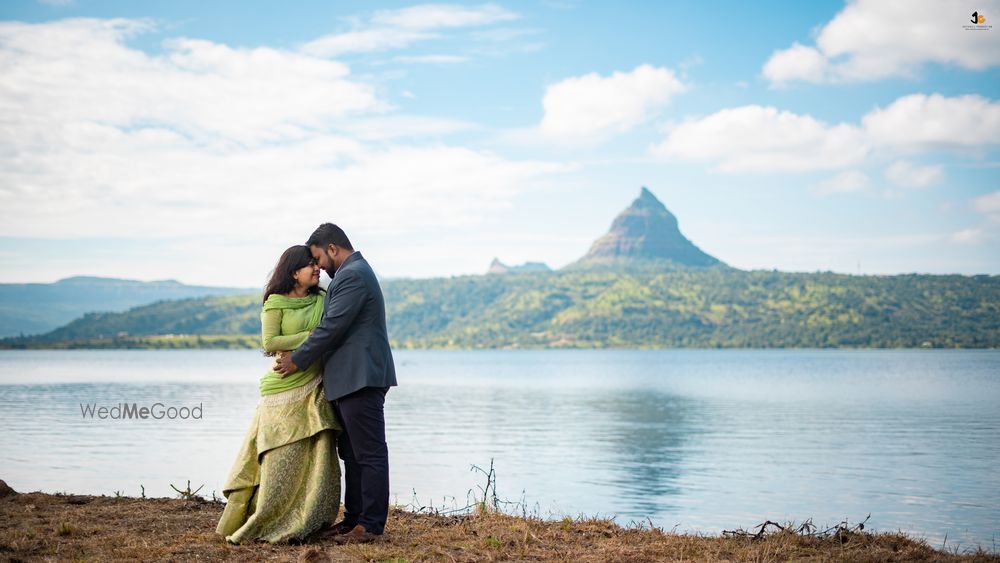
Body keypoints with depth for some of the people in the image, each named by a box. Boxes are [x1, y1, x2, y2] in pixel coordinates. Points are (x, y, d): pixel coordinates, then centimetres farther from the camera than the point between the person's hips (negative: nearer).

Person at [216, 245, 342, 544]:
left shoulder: (322, 300, 10)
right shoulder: (275, 302, -3)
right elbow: (269, 343, -11)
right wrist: (311, 337, -14)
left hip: (315, 390, 5)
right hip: (284, 389, -4)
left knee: (316, 459, 0)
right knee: (279, 460, -5)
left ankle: (302, 523, 9)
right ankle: (252, 524, 7)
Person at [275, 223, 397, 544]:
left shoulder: (352, 276, -14)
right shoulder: (355, 272, 20)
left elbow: (332, 327, -18)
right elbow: (336, 325, 24)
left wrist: (298, 360, -8)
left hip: (361, 379, -11)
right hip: (351, 379, 11)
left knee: (369, 454, -7)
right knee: (352, 454, 13)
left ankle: (371, 524, -4)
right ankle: (354, 518, 18)